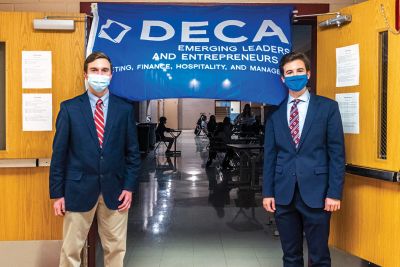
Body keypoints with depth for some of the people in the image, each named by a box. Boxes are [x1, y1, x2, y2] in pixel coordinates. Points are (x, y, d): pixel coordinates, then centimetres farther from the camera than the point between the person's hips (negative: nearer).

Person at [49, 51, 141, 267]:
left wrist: (129, 187, -1)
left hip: (114, 190, 1)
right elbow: (59, 153, 0)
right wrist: (57, 193, -2)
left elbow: (133, 152, 6)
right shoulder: (69, 108, 0)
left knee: (116, 249, 10)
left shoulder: (125, 109, 4)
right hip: (79, 189, -1)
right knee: (70, 249, 7)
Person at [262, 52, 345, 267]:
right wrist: (267, 192, 3)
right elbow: (269, 155, 7)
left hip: (316, 193, -2)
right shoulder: (275, 112, 7)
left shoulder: (327, 107, 1)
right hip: (283, 193, 2)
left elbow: (337, 153, -2)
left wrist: (334, 193, -7)